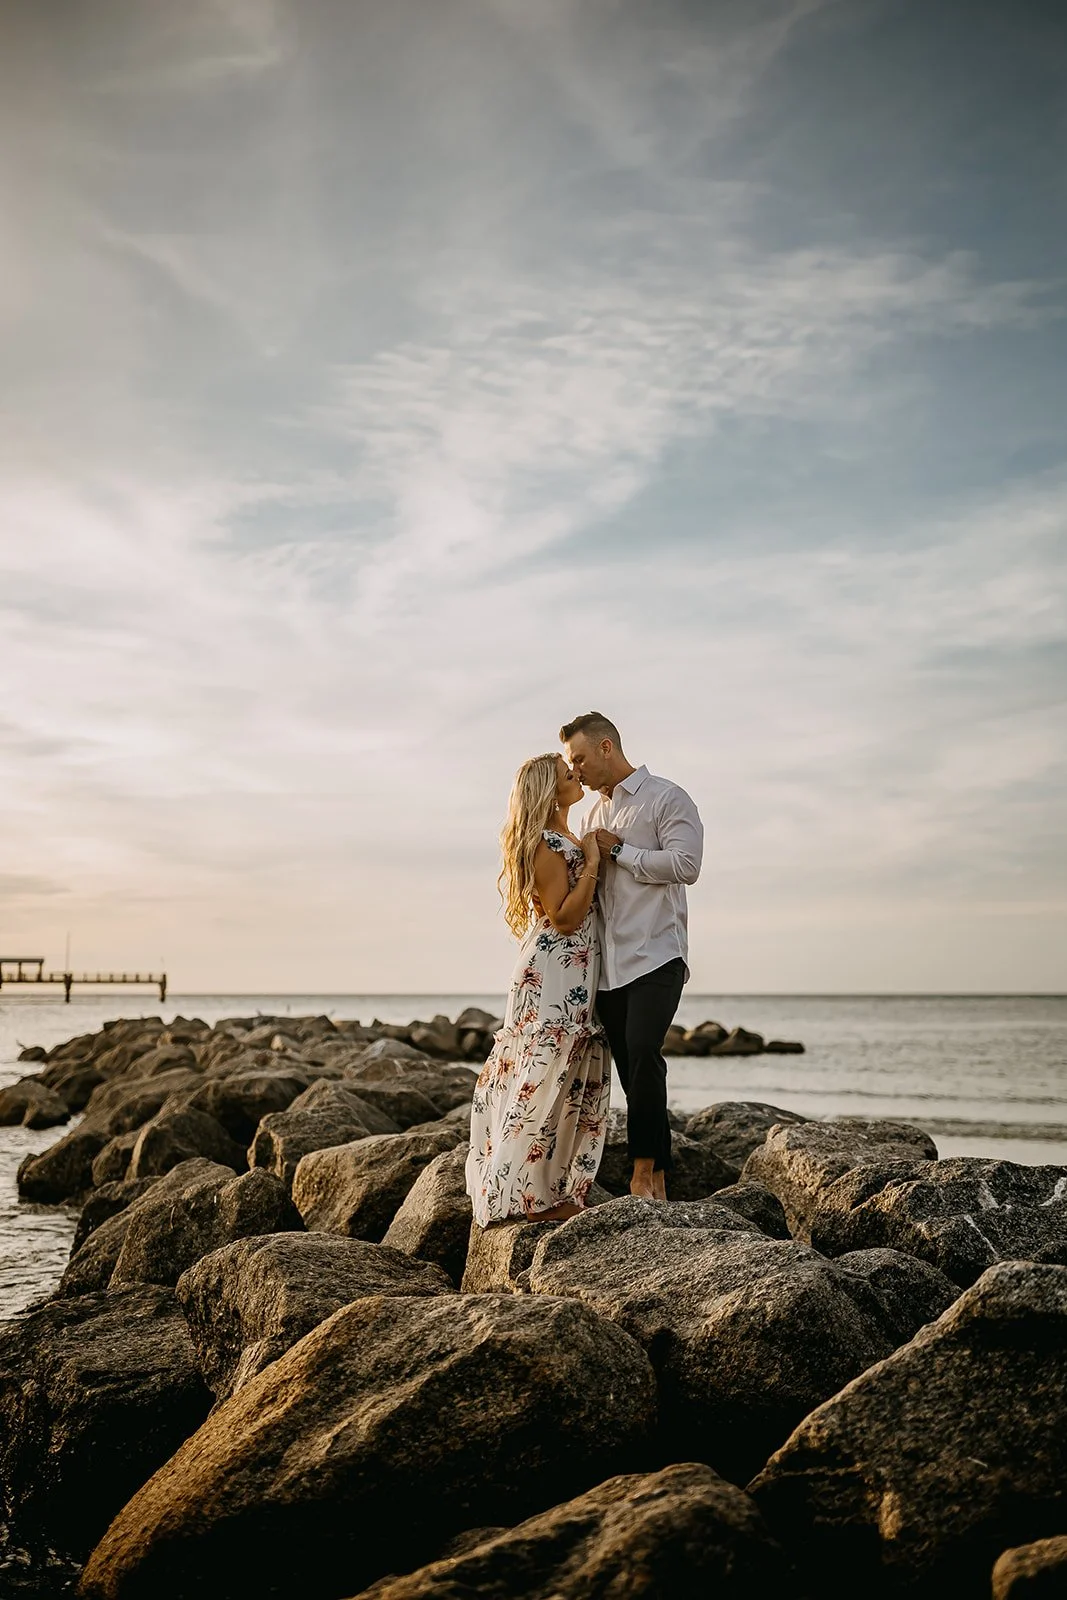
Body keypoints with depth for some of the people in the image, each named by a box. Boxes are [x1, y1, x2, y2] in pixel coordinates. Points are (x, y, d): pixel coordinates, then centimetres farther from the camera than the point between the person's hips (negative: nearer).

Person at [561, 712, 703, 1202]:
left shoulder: (666, 798, 0)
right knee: (634, 1073, 4)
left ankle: (644, 1172, -17)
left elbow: (684, 864, -13)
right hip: (609, 962, 7)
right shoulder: (596, 813, 22)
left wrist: (617, 850, -8)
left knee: (643, 1055, -22)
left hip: (654, 955, -7)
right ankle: (657, 1182, 8)